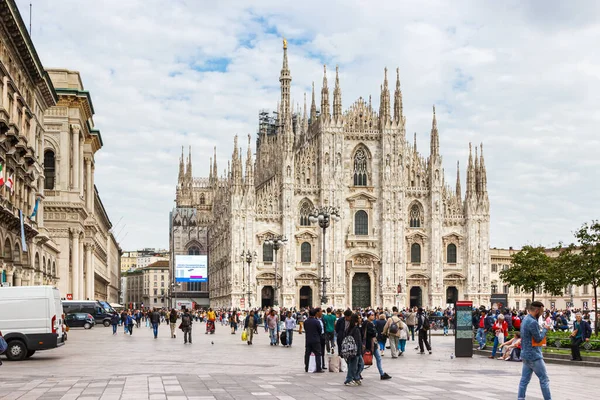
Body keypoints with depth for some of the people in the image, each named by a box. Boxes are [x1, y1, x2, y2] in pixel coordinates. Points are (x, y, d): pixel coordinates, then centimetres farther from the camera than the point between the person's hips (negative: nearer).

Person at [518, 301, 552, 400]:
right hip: (534, 356, -9)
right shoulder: (533, 322, -21)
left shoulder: (525, 320, 11)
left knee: (524, 379, 8)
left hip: (526, 355, 9)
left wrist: (542, 329, 4)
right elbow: (538, 338, -16)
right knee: (544, 379, -1)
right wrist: (545, 329, -3)